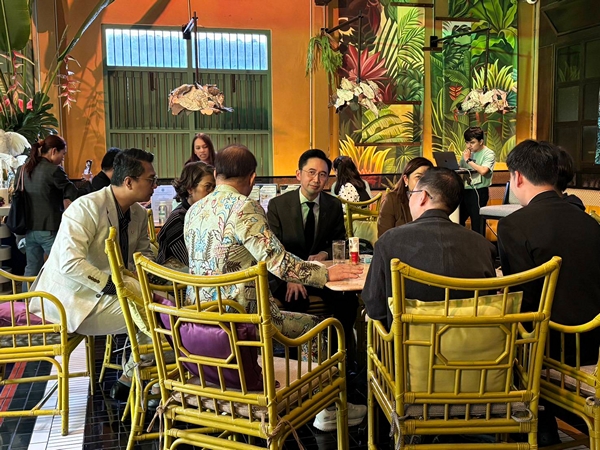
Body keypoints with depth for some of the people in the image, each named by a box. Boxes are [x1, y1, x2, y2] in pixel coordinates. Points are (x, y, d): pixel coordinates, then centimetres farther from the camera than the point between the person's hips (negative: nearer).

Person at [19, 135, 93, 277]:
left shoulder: (22, 169, 8)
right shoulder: (54, 170, -14)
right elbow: (76, 195, -13)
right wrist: (89, 182, 4)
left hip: (29, 228, 7)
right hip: (50, 229, -7)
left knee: (32, 269, 14)